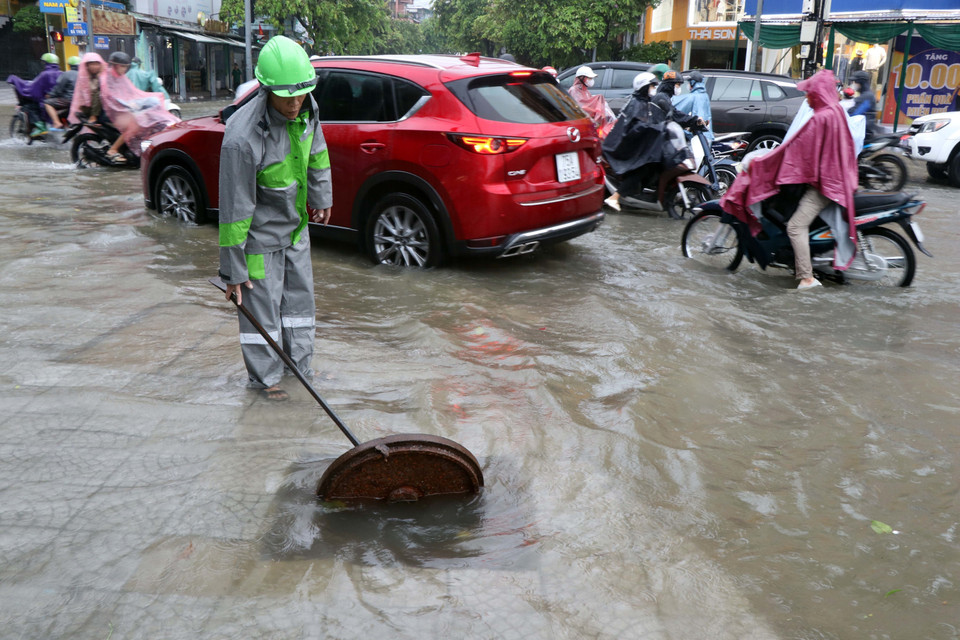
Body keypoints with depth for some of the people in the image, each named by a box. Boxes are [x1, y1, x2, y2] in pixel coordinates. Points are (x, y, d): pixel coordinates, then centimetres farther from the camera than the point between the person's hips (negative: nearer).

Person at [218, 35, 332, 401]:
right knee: (261, 305, 2)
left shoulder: (306, 108, -13)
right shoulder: (242, 137, -33)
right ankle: (264, 378, 20)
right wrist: (233, 269, -21)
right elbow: (234, 208, -27)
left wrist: (321, 198, 18)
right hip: (260, 232, -7)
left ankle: (300, 369, 32)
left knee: (300, 297, 16)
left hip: (296, 224, 7)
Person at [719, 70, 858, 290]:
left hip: (823, 182, -11)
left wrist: (759, 161, -8)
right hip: (837, 178, 11)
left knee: (796, 226, -16)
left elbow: (796, 146, -15)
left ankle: (806, 278, -20)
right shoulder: (837, 112, 11)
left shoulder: (821, 118, -18)